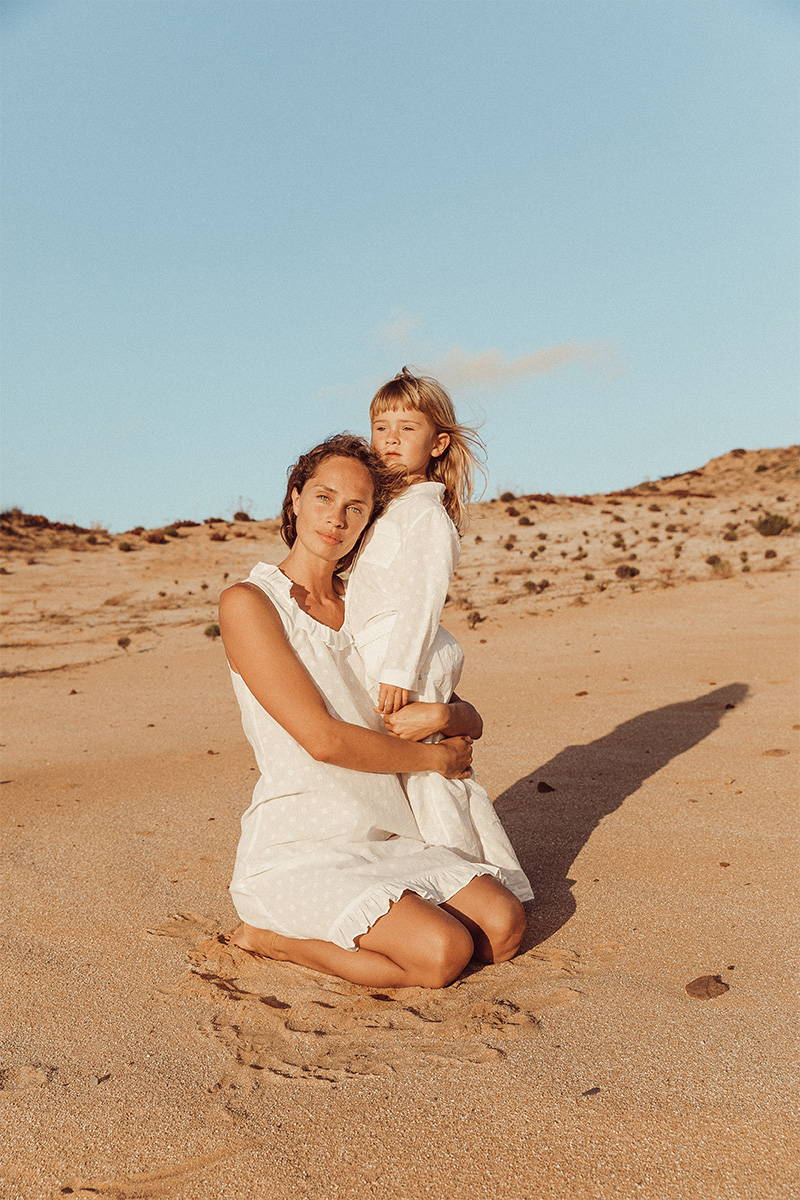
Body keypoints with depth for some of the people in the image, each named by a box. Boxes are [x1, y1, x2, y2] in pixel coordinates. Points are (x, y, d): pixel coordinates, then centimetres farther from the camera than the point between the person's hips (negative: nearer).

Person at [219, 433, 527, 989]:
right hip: (297, 851, -6)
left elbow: (471, 721, 12)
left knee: (505, 925, -13)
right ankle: (268, 935, -1)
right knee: (443, 953, -24)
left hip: (385, 839, 6)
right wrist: (435, 757, -5)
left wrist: (441, 716, -13)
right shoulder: (248, 602, -8)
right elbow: (322, 739, -17)